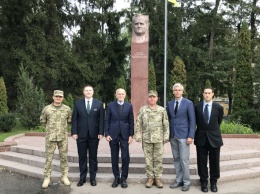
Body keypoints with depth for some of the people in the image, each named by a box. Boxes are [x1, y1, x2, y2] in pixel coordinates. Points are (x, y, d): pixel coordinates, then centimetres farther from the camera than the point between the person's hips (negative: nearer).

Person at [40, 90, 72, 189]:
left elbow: (69, 121, 16)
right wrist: (49, 128, 13)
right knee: (48, 158, 3)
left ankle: (64, 177, 19)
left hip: (63, 137, 1)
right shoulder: (47, 109, -1)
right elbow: (42, 121, 14)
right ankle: (47, 178, 13)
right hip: (50, 137, -1)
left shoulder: (67, 109, 2)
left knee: (64, 157, 8)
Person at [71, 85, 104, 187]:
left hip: (94, 134, 0)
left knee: (93, 157, 7)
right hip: (81, 134, 1)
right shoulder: (78, 103, 5)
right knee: (82, 157, 7)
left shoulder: (99, 104, 3)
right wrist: (74, 132, -5)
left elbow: (101, 119, 1)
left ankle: (93, 178, 18)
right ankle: (82, 178, 19)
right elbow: (74, 119, 3)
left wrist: (101, 133, -6)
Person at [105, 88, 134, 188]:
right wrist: (107, 134, -4)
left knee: (125, 157, -1)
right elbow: (107, 121, 3)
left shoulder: (129, 106, 3)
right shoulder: (110, 105, 2)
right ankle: (116, 177, 20)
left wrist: (131, 135, -2)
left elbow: (131, 121, 3)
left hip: (124, 135, 0)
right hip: (113, 135, 0)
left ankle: (124, 178, 13)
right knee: (114, 158, 7)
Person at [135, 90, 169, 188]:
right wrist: (138, 136, -3)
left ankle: (157, 178, 16)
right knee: (148, 159, 7)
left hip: (159, 139, 0)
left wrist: (166, 136, -3)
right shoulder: (142, 109, 2)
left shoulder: (162, 110, 1)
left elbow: (166, 124, 2)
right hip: (146, 139, 1)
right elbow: (138, 124, 2)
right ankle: (150, 177, 19)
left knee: (158, 159, 5)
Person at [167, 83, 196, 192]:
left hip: (183, 135, -4)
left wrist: (191, 136, -12)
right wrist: (167, 134, 8)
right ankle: (179, 180, 19)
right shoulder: (170, 104, 10)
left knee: (184, 159, -3)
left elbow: (192, 120, -5)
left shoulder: (188, 103, -3)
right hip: (173, 135, 5)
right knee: (176, 159, 9)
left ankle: (186, 182, 9)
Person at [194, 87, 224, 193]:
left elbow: (218, 122, 10)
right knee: (202, 162, 7)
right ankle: (204, 182, 21)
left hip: (214, 138, 0)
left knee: (214, 162, 8)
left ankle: (213, 182, 23)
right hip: (201, 138, 1)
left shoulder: (219, 107, -4)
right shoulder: (197, 107, -2)